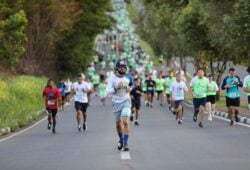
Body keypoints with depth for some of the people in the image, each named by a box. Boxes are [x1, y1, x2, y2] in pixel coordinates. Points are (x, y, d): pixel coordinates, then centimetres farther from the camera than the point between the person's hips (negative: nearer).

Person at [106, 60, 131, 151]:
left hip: (125, 102, 0)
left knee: (125, 122, -17)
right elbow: (108, 91, -13)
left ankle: (125, 143, -14)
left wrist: (129, 89, -2)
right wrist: (116, 87, -28)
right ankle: (121, 140, 37)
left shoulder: (127, 78, 3)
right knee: (118, 124, 12)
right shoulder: (112, 79, -5)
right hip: (116, 103, 0)